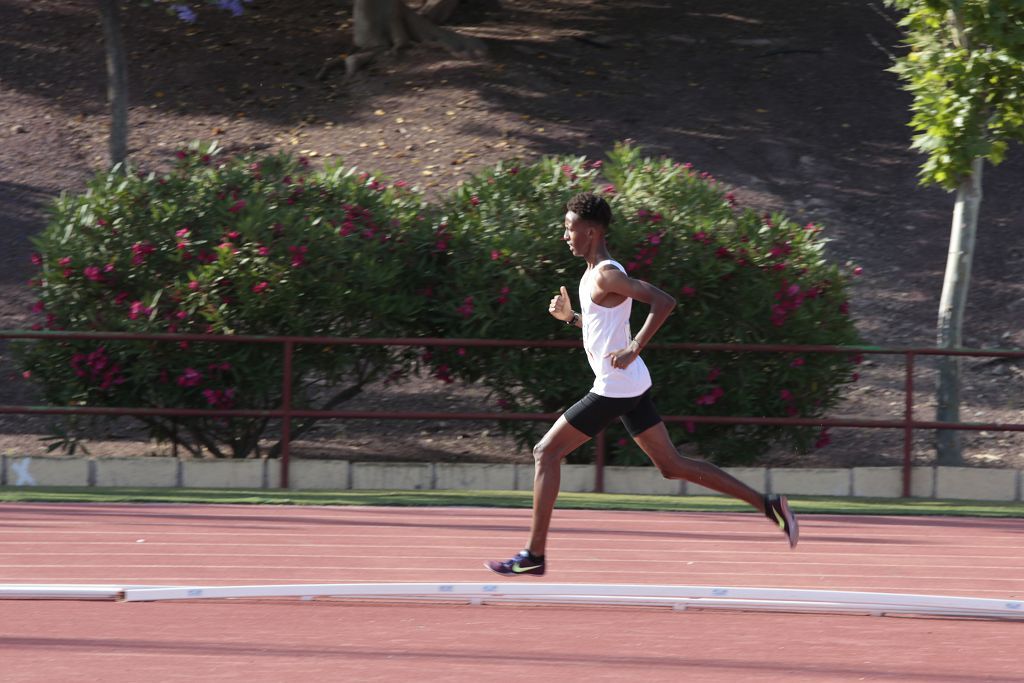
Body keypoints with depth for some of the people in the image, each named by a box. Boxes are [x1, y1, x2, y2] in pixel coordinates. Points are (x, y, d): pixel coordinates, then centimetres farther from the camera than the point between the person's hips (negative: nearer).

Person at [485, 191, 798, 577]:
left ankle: (534, 556, -2)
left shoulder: (606, 275, -16)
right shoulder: (596, 272, 14)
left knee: (546, 453, -3)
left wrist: (633, 350, -27)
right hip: (631, 386, 10)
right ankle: (767, 505, 8)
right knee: (671, 466, 11)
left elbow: (664, 302, -27)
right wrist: (570, 316, 15)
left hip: (615, 387, -10)